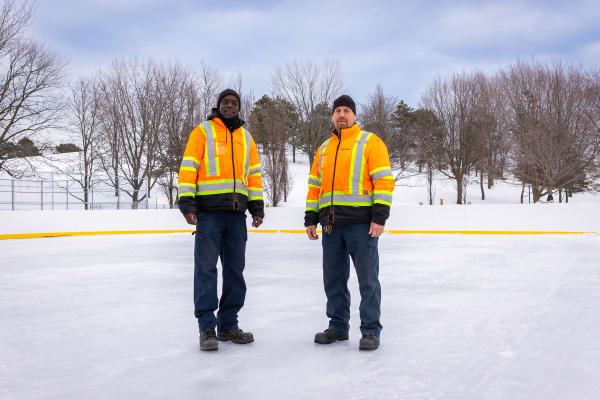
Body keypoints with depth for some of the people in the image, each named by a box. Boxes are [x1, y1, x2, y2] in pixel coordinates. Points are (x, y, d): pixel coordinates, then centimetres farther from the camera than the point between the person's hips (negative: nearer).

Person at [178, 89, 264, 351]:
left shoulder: (246, 138, 17)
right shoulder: (202, 131, 2)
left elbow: (254, 174, 17)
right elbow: (188, 168, -4)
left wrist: (257, 207, 7)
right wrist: (186, 202, -14)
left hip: (236, 213, 5)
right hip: (208, 211, -5)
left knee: (235, 268, 8)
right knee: (206, 268, -5)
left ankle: (228, 324, 17)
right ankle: (207, 327, 1)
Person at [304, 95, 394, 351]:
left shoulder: (370, 142, 1)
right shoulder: (324, 149, 19)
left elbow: (384, 180, -7)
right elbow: (315, 185, 21)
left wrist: (379, 217, -15)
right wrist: (311, 218, 14)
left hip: (361, 222, -6)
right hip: (331, 224, 6)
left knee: (367, 278, -2)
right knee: (333, 279, 11)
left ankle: (370, 331, 7)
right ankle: (338, 327, 23)